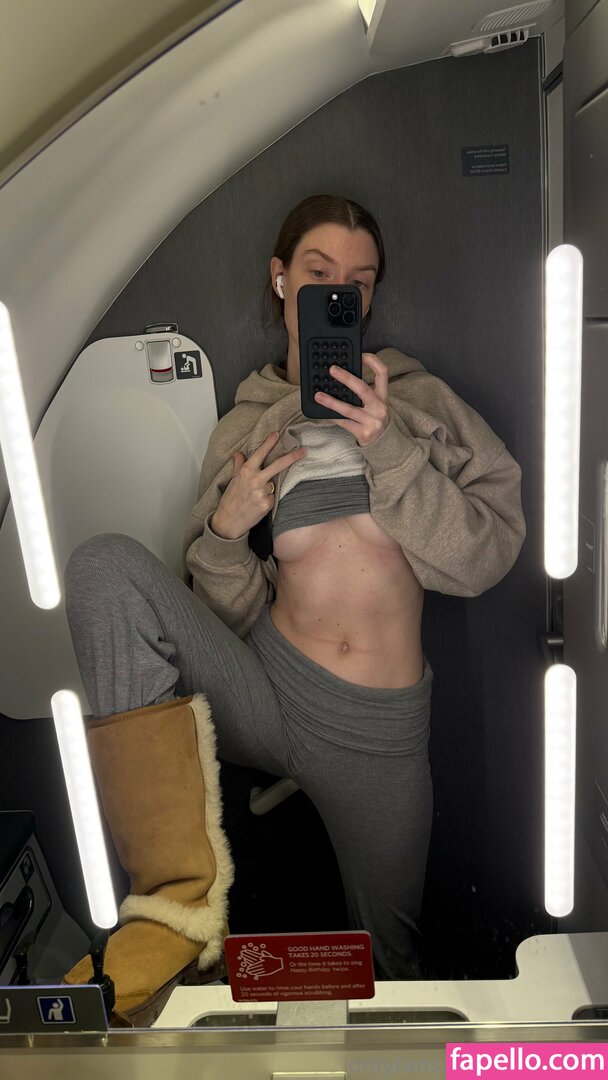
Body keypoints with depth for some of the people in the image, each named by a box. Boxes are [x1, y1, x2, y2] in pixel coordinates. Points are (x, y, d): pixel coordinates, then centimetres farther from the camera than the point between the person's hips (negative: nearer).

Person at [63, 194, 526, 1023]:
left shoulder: (417, 398, 6)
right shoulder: (245, 425, 8)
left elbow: (489, 556, -7)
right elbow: (229, 613, 7)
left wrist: (389, 448, -18)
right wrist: (224, 530, -13)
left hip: (382, 727, 1)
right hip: (261, 689, 0)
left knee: (389, 959, 14)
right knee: (108, 563, -26)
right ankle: (180, 900, -26)